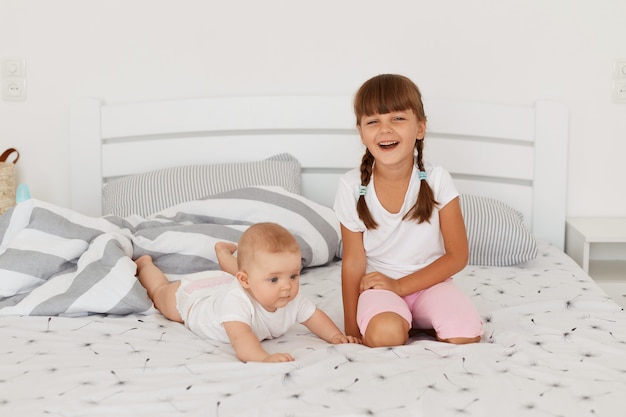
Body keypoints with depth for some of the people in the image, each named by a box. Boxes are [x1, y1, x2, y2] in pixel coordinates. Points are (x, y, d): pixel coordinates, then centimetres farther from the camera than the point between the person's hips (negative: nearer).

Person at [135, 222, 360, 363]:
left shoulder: (292, 299, -35)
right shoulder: (237, 302, -55)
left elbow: (314, 316, -18)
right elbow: (240, 337, -69)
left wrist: (337, 336, -35)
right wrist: (263, 357, -86)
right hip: (190, 299, -4)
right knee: (160, 293, 29)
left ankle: (224, 251, 65)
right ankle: (145, 264, 57)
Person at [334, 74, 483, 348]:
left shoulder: (436, 180, -12)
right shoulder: (352, 187, -11)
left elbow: (457, 256, -7)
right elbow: (353, 263, -4)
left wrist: (401, 285, -15)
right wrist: (351, 331, -5)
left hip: (428, 282, 1)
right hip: (379, 285, -1)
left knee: (466, 335, -27)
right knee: (384, 334, -34)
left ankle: (424, 323, 3)